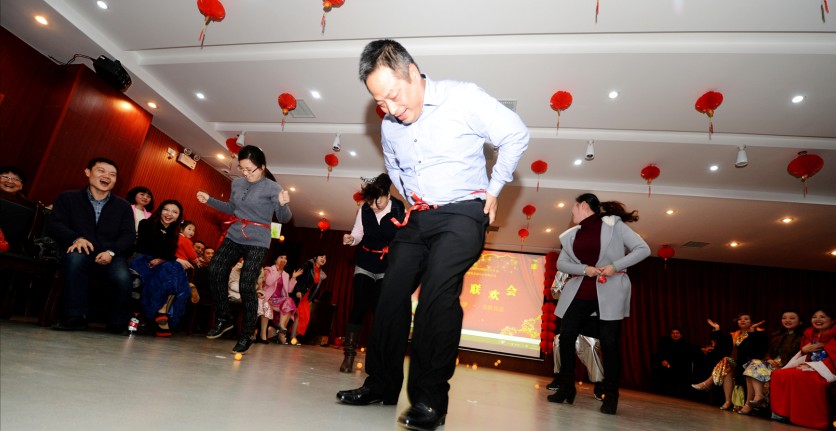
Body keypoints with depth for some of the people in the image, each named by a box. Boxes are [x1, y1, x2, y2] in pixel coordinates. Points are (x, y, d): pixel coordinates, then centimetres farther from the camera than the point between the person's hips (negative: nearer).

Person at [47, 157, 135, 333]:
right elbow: (54, 224, 0)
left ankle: (118, 323, -7)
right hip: (83, 253, 0)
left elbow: (129, 235, 5)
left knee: (123, 278, -31)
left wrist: (112, 251, -16)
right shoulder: (68, 198, 12)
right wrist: (76, 238, -22)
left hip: (111, 256, 1)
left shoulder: (124, 206, 15)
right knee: (75, 257, -38)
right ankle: (76, 316, -28)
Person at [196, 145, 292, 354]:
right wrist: (209, 200, 16)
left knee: (247, 285, -9)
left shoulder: (272, 188, -10)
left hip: (257, 242, -6)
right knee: (215, 272, -4)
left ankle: (247, 335, 6)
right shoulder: (237, 183, 7)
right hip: (234, 236, 6)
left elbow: (284, 219, -11)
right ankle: (224, 319, 15)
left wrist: (283, 204, -32)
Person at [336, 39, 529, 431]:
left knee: (437, 292, -22)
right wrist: (413, 201, 16)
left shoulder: (463, 98, -12)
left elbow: (516, 135, -4)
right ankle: (382, 385, 13)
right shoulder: (389, 126, 6)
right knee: (391, 292, -1)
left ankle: (430, 398, -12)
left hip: (463, 213, -6)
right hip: (417, 216, 6)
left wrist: (493, 189, -4)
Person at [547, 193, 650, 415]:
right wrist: (583, 269, -10)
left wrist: (616, 266, -15)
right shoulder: (572, 234, 11)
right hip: (580, 292, 5)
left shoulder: (614, 224, -2)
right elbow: (561, 263, 8)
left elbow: (643, 249, -4)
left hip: (609, 292, -4)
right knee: (566, 336, 1)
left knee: (609, 342, -3)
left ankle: (611, 396, 12)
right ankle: (566, 388, 16)